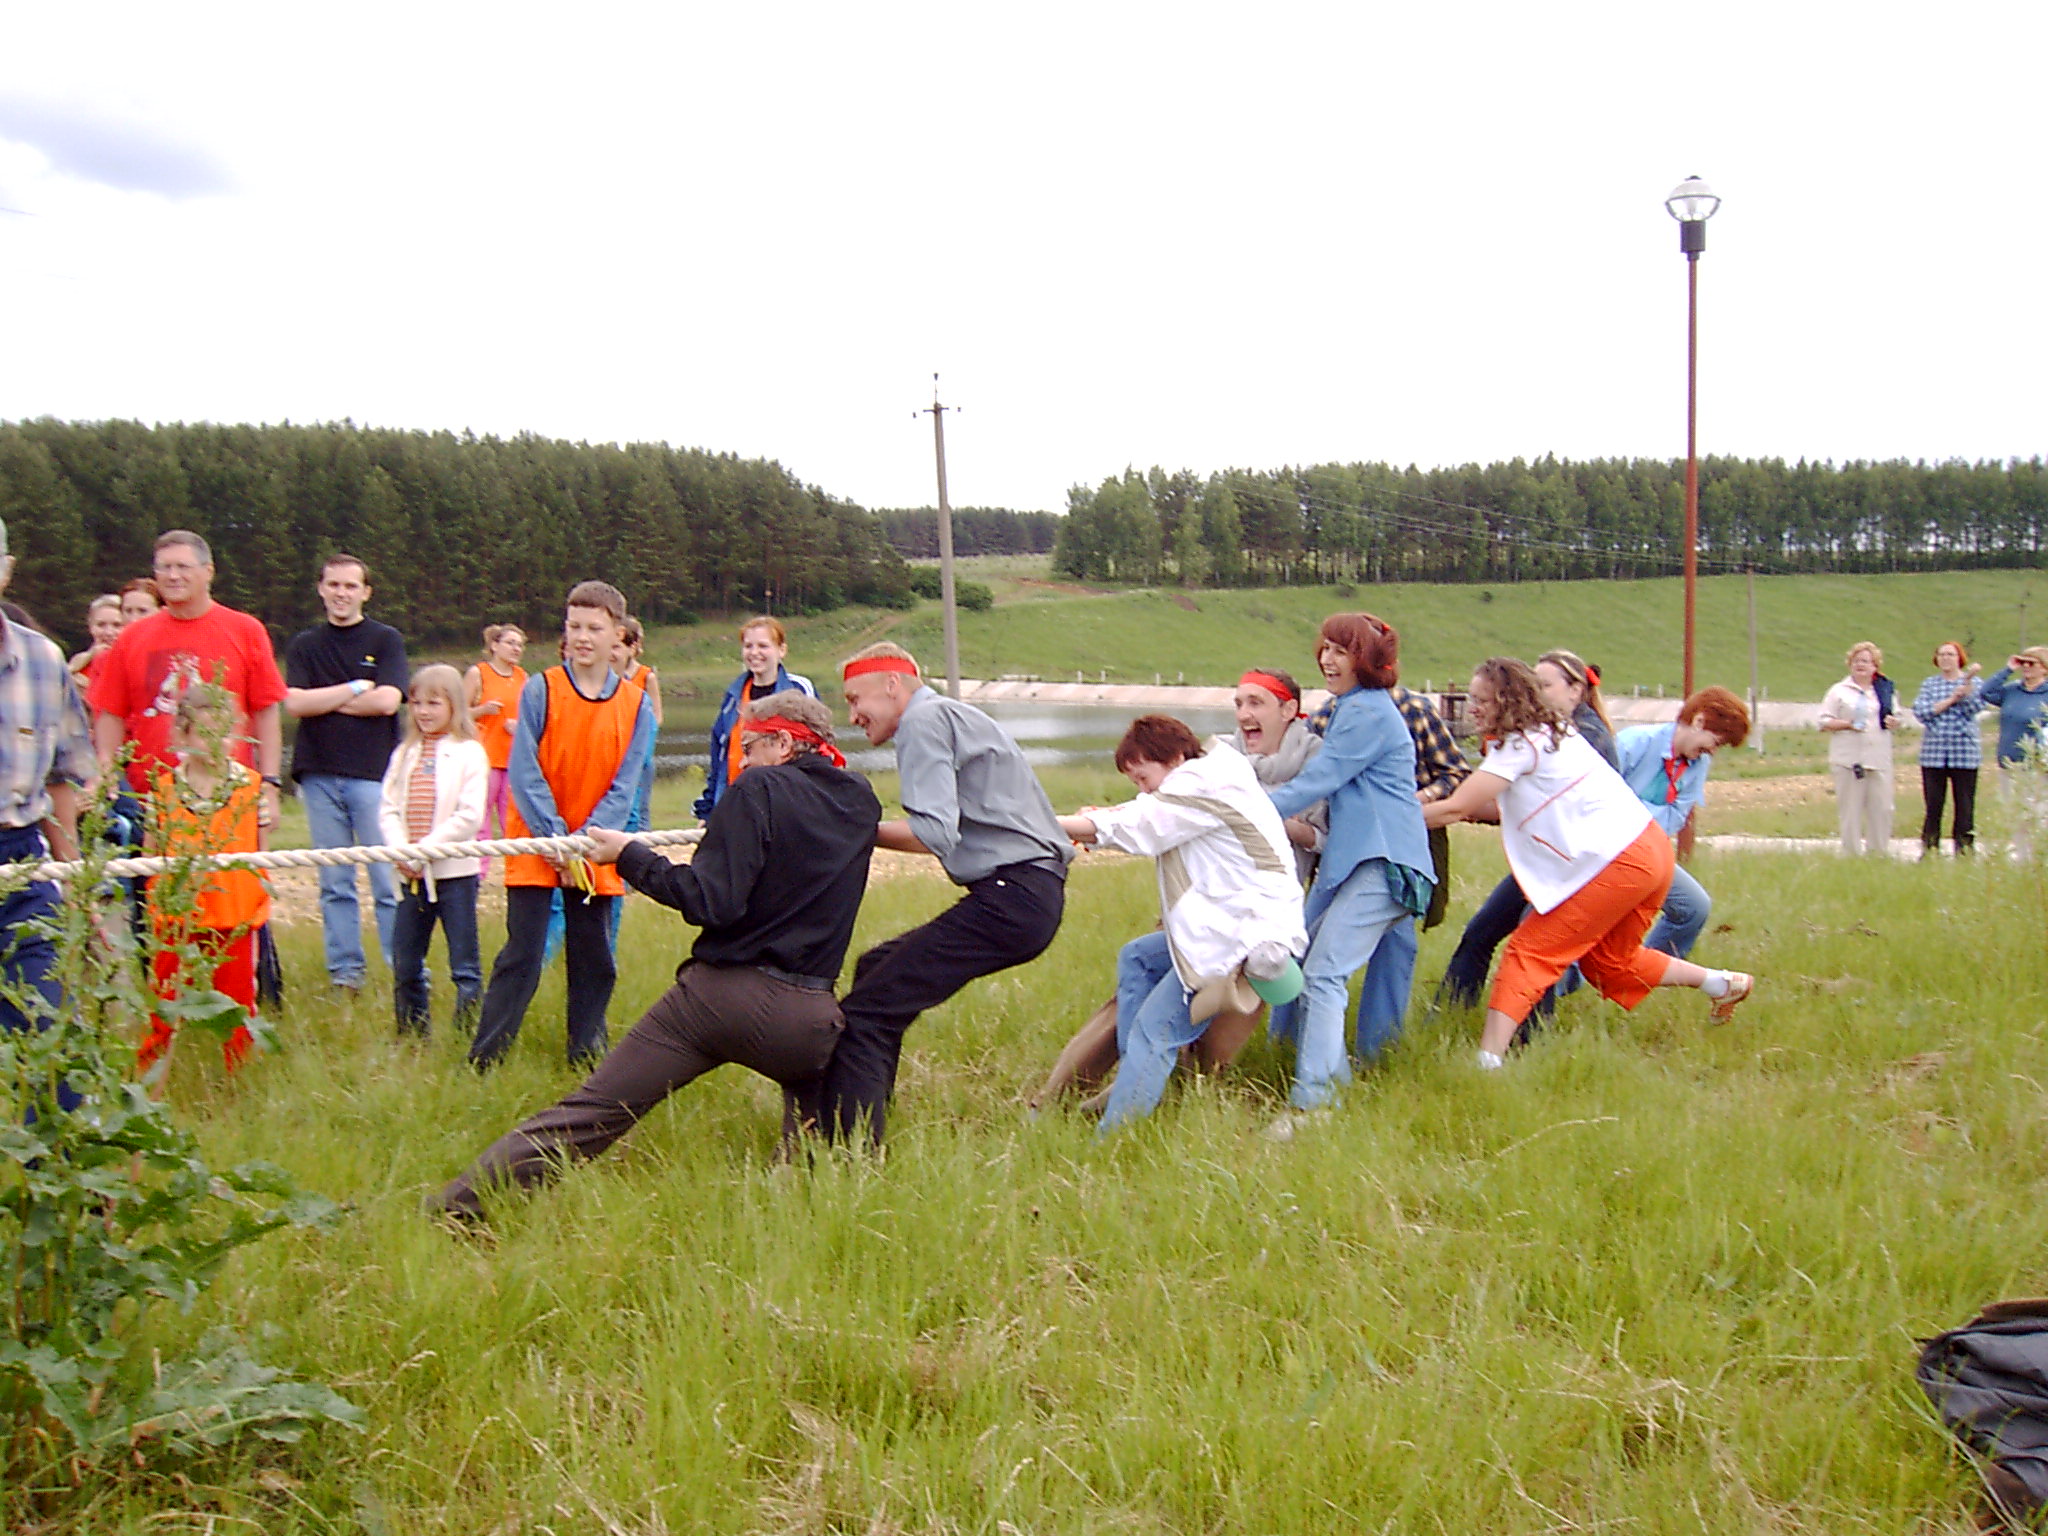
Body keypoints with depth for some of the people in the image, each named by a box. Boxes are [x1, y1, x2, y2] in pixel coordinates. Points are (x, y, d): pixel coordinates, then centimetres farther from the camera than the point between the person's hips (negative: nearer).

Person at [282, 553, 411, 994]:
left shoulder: (386, 640, 7)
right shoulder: (304, 645, 13)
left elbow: (387, 701, -8)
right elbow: (294, 703, -1)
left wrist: (324, 701, -2)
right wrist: (356, 689, -5)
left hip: (374, 775, -3)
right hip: (319, 776, 3)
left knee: (389, 880, -6)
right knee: (335, 883, 5)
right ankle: (344, 974, 12)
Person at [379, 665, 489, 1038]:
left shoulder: (469, 753, -5)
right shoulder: (405, 754, 12)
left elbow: (469, 817, -12)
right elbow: (387, 808, 6)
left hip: (454, 871, -5)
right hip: (411, 875, 5)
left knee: (465, 966, 0)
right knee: (404, 966, 10)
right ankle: (411, 1040, 21)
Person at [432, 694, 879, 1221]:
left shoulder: (758, 790, -6)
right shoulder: (861, 802, 10)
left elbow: (711, 901, -15)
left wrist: (629, 855, -5)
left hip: (722, 992, -3)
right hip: (807, 1018, 4)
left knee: (590, 1114, 1)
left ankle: (455, 1209, 1)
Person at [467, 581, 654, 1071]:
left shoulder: (636, 705, 1)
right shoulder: (540, 690, -6)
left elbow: (623, 788, -2)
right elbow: (524, 773, -9)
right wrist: (556, 841, -15)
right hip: (534, 847, -3)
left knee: (595, 963, 8)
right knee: (521, 958, -5)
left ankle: (586, 1060, 21)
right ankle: (481, 1063, 0)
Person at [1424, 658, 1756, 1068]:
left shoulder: (1521, 744, -12)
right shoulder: (1550, 730, 17)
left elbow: (1456, 809, -15)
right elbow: (1499, 806, 16)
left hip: (1618, 861, -10)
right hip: (1649, 849, 10)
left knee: (1529, 952, -9)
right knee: (1608, 962, 26)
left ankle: (1487, 1060, -17)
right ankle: (1724, 984, 33)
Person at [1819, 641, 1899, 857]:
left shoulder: (1885, 689, 18)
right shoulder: (1839, 691, 6)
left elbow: (1896, 715, 27)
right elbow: (1824, 721, 1)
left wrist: (1894, 721, 3)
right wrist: (1848, 724, -15)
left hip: (1879, 759, 3)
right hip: (1848, 759, -3)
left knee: (1882, 808, -1)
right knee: (1850, 810, -3)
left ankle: (1879, 853, 9)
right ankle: (1851, 853, 3)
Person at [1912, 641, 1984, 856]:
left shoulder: (1973, 682, 8)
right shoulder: (1929, 684, 12)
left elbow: (1975, 707, -10)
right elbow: (1920, 712, -3)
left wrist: (1968, 681, -19)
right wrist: (1951, 699, -7)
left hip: (1965, 752, -1)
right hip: (1933, 752, 1)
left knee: (1965, 805, -2)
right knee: (1933, 805, 1)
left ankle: (1964, 849, 4)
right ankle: (1929, 849, 7)